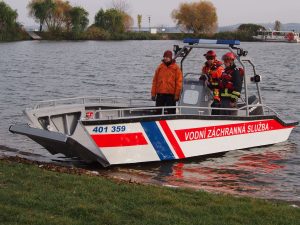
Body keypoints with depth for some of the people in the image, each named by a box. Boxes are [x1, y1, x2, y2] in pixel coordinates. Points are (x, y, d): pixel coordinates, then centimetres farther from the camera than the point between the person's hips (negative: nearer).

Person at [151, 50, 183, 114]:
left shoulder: (176, 68, 0)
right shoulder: (160, 67, 9)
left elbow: (179, 82, -3)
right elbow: (155, 81, 10)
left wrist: (177, 94, -8)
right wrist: (153, 93, 4)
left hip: (171, 94, -3)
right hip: (160, 94, 3)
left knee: (171, 112, 1)